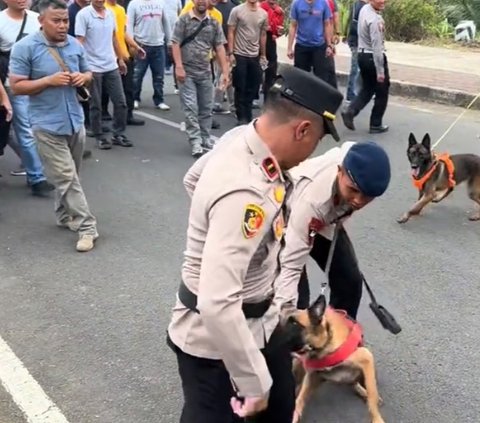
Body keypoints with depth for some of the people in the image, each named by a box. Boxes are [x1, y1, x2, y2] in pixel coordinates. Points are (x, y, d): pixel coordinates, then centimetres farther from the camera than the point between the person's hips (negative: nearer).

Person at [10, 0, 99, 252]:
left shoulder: (75, 45, 5)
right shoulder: (25, 48, -10)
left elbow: (87, 73, 18)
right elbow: (17, 86, -10)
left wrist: (83, 78, -6)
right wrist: (49, 81, -21)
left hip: (75, 121, 6)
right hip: (47, 125, -5)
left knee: (68, 176, 18)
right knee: (66, 178, -5)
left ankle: (64, 215, 37)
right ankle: (86, 227, 0)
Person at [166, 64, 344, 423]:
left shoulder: (241, 137, -7)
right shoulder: (244, 193, -36)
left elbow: (193, 178, 15)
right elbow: (217, 304, -39)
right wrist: (254, 382, -29)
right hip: (215, 339, -9)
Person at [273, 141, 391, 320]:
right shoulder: (312, 200, -48)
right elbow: (290, 264, -45)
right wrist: (286, 311, -53)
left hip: (327, 218, 6)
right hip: (287, 221, -6)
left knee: (350, 280, 8)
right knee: (297, 299, -16)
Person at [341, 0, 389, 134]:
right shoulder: (375, 20, -25)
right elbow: (377, 46, -26)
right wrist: (380, 71, -24)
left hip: (362, 55, 8)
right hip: (373, 57, -8)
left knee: (367, 89, 19)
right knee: (381, 93, 7)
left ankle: (350, 111, -1)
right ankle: (376, 125, 14)